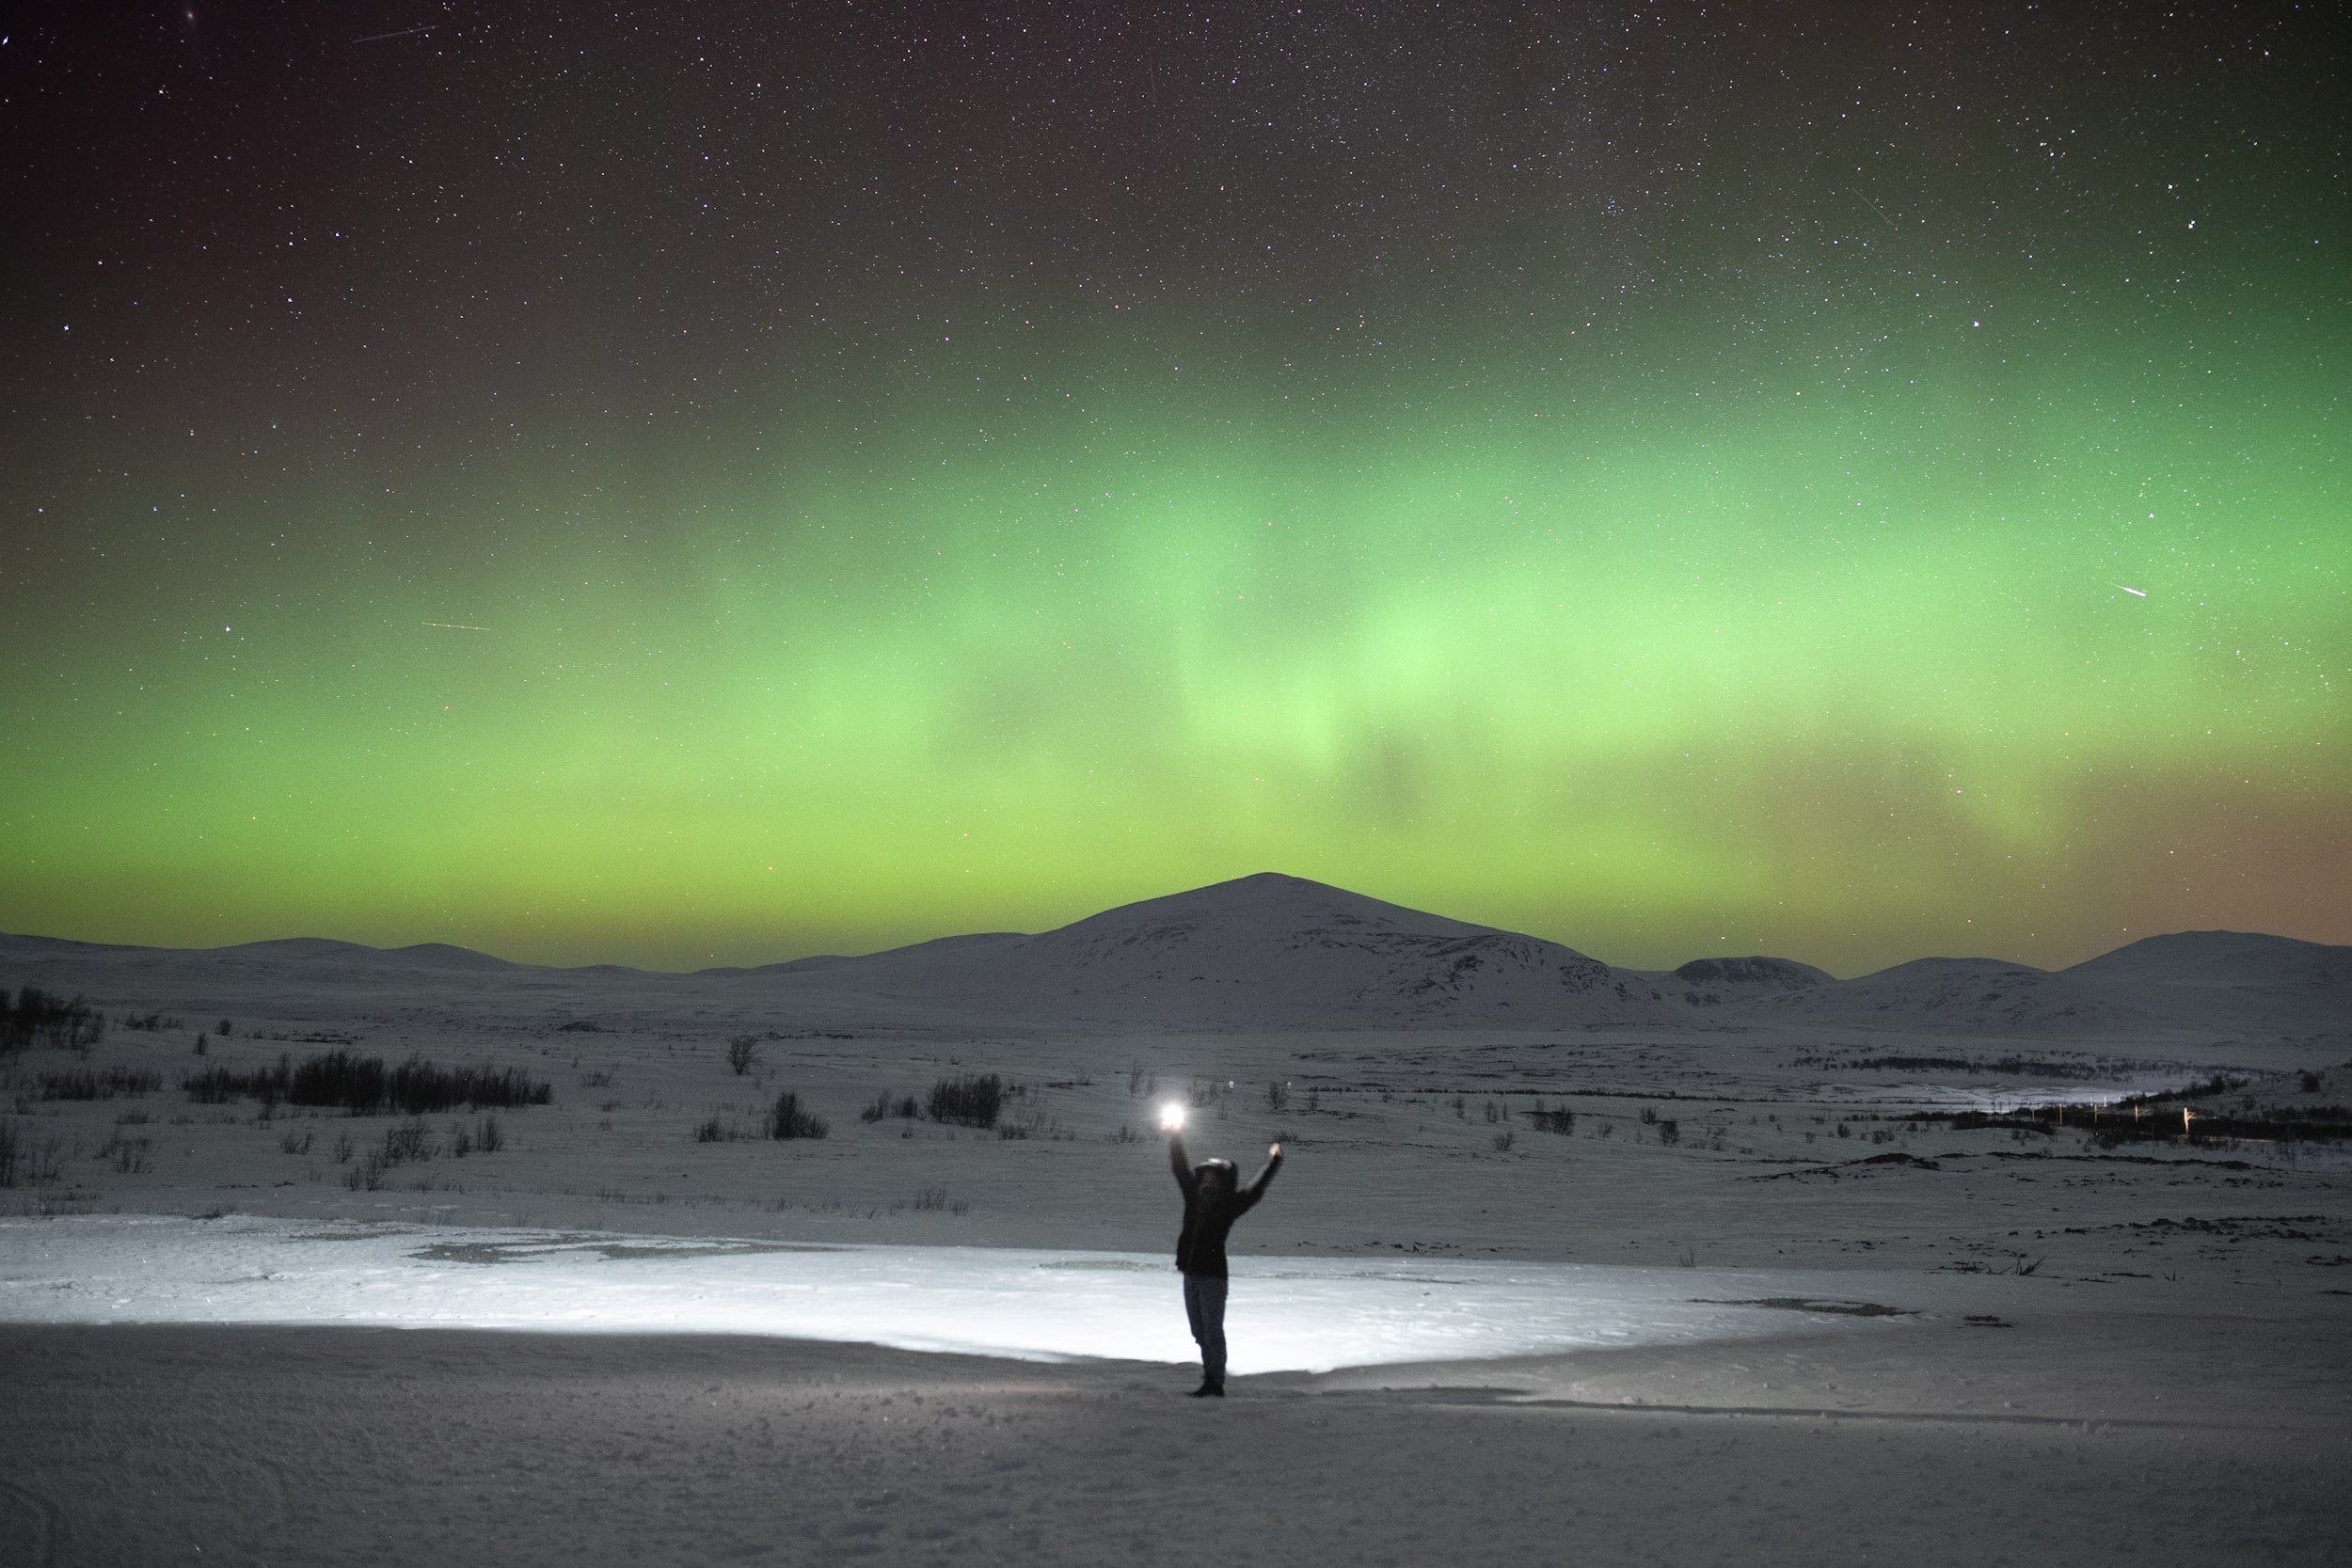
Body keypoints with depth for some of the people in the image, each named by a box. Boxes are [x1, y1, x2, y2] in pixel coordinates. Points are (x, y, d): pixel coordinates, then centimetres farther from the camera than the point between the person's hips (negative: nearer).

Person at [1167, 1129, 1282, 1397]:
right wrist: (1175, 1136, 13)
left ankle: (1215, 1384, -1)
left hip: (1214, 1277, -6)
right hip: (1191, 1275, 6)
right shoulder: (1194, 1197, 8)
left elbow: (1254, 1192, -15)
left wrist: (1273, 1164, -20)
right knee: (1200, 1333, 11)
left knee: (1212, 1332, -5)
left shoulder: (1229, 1205, -5)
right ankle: (1209, 1381, 20)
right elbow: (1180, 1167, 13)